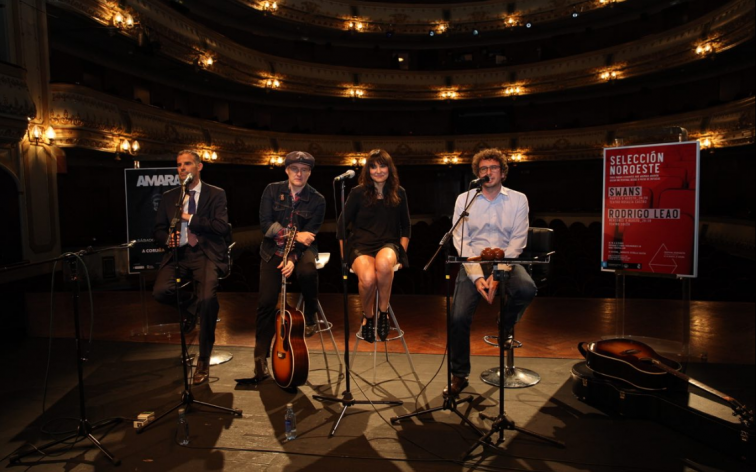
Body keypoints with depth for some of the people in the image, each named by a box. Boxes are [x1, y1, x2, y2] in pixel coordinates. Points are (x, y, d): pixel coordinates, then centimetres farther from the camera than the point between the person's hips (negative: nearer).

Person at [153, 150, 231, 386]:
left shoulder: (216, 194, 6)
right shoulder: (168, 197, 17)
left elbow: (221, 227, -8)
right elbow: (158, 230, 15)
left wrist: (190, 218, -11)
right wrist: (167, 238, -9)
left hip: (206, 253, -3)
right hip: (178, 253, 4)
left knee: (207, 299, -29)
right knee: (160, 291, -26)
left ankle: (203, 360, -11)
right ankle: (190, 305, 12)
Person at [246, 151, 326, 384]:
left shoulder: (317, 200, -4)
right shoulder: (272, 190, -1)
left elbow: (310, 234, -9)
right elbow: (265, 224, -8)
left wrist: (293, 258, -23)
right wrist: (295, 235, -18)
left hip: (302, 250, -1)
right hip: (273, 251, 1)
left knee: (307, 271, -36)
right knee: (266, 303, -11)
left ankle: (310, 316, -5)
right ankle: (260, 362, 1)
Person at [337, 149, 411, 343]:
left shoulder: (399, 193, 9)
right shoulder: (358, 193, 3)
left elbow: (405, 227, 16)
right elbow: (342, 225, 5)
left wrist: (401, 252, 3)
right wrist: (345, 256, -3)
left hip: (389, 244, 1)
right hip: (361, 245, -1)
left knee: (383, 263, -39)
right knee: (367, 278, -35)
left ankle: (383, 311, -15)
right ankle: (368, 316, -3)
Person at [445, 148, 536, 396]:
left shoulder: (518, 200, 4)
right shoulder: (464, 199, 3)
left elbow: (518, 241, -4)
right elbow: (461, 241, -3)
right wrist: (477, 276, -16)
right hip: (473, 263, 0)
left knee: (527, 289, -31)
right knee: (459, 317, -17)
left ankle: (506, 327, 5)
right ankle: (459, 375, 5)